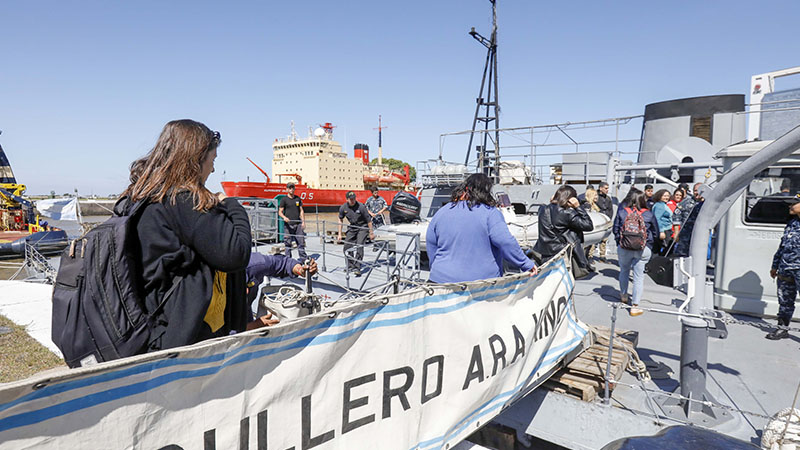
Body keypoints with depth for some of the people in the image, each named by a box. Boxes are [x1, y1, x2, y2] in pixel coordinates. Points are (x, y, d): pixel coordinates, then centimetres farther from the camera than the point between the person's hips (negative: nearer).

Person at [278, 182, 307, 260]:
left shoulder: (298, 199, 13)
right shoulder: (284, 199, 1)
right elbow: (280, 211, 0)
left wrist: (303, 221, 6)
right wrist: (284, 217, -21)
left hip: (298, 224, 3)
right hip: (288, 224, -3)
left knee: (301, 241, 2)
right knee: (288, 243, 1)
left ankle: (303, 258, 8)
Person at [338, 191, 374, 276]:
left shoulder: (361, 207, -22)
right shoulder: (343, 208, -9)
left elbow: (369, 220, -12)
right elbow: (340, 219, 9)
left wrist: (371, 233, -7)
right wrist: (340, 234, 7)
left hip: (362, 228, -5)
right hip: (352, 227, 5)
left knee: (359, 246, -19)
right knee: (347, 247, 3)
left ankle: (357, 268, -19)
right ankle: (350, 266, 22)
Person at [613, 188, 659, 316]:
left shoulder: (621, 212, -4)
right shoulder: (648, 214, -3)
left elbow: (615, 229, 2)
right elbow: (655, 232, 8)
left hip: (624, 247, 1)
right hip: (643, 248, -1)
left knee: (624, 271, 22)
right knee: (639, 276, 3)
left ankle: (624, 296, 39)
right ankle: (634, 306, 4)